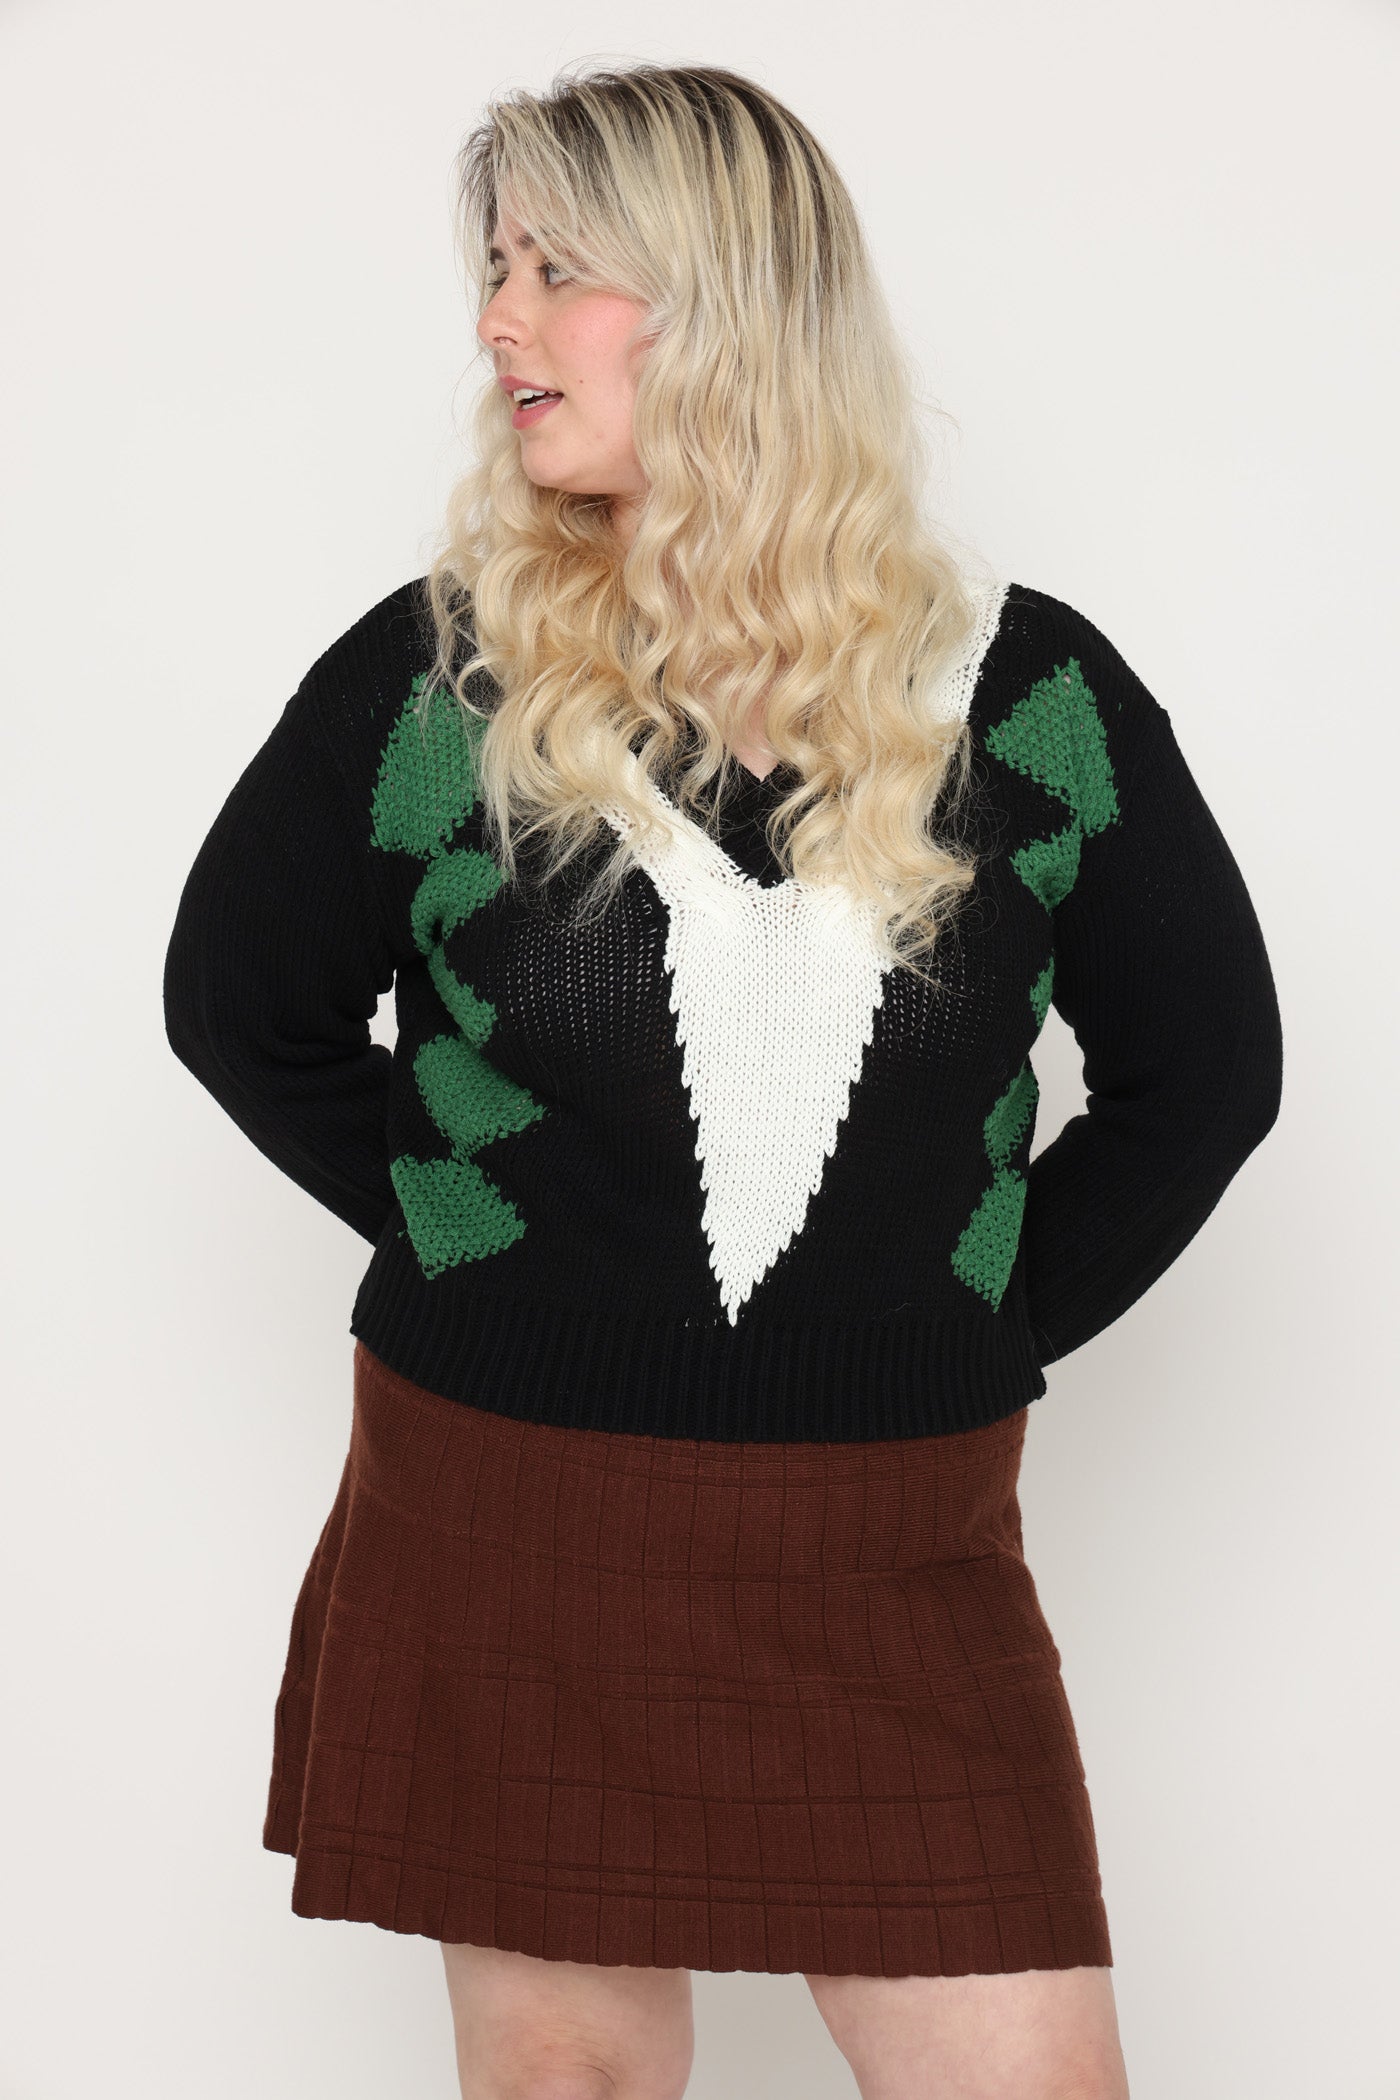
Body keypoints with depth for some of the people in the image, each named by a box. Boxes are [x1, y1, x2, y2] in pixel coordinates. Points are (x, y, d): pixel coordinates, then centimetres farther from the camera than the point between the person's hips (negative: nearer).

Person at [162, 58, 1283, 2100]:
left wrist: (980, 1327, 2)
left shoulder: (1023, 690, -2)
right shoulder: (430, 675, -2)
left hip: (902, 1549, 1)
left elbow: (1206, 1069, 7)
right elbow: (244, 1005, 9)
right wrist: (472, 1233, 4)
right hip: (503, 1527, 0)